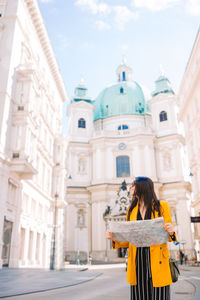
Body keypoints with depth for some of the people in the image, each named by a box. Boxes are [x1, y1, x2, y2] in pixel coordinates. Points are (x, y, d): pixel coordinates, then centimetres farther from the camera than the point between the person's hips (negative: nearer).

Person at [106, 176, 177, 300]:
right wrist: (115, 239, -4)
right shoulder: (132, 210, 13)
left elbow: (169, 235, 4)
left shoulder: (162, 206, 4)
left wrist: (171, 232, -18)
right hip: (137, 261, 3)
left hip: (157, 261, -3)